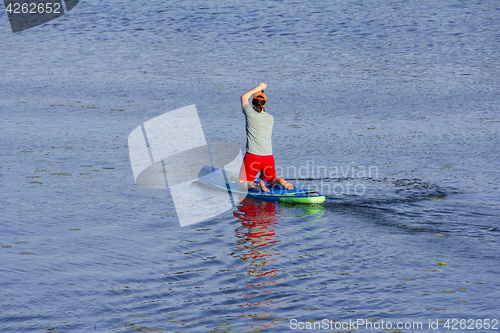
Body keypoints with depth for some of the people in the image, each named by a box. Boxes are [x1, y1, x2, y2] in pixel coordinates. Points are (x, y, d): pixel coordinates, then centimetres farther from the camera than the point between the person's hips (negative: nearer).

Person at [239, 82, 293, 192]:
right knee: (272, 181, 23)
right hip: (268, 157, 4)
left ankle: (256, 185, -25)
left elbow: (244, 97, 11)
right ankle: (280, 181, -12)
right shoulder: (271, 118, 5)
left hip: (252, 156, -4)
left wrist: (259, 88, 18)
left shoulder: (250, 114, -7)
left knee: (242, 185, 6)